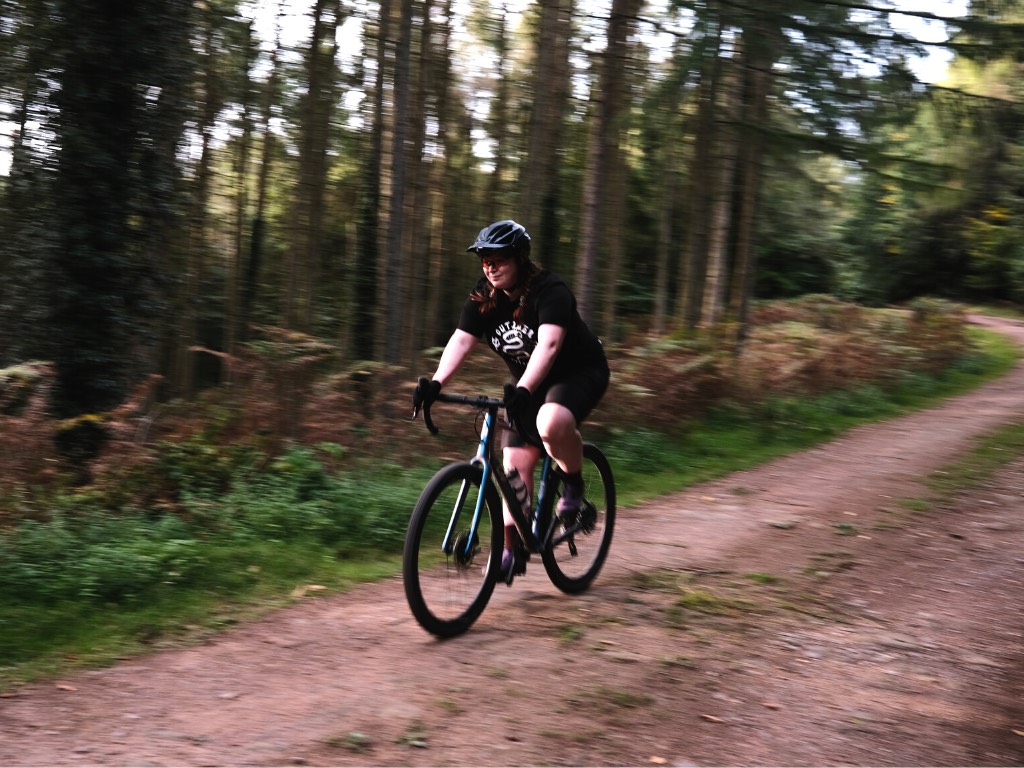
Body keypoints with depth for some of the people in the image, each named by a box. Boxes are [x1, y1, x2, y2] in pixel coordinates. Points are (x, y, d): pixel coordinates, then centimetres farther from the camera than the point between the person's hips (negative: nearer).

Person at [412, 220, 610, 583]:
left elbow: (549, 343, -39)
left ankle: (574, 484, -9)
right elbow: (461, 340, -16)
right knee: (515, 464, -3)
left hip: (579, 373, -6)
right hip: (528, 383, 6)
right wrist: (435, 383, -33)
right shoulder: (483, 298, -6)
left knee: (552, 424, -38)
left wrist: (523, 390, -54)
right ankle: (513, 549, 7)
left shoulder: (549, 291, -24)